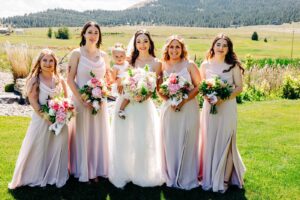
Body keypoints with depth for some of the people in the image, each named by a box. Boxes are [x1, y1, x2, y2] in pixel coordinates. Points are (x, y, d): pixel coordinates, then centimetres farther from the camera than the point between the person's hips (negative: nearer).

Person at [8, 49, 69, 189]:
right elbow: (33, 102, -11)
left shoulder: (60, 80, 4)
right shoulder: (35, 80, -7)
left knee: (58, 148, 10)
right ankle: (37, 177, 24)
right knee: (38, 149, 5)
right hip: (41, 120, -3)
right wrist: (47, 117, -18)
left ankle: (56, 177, 27)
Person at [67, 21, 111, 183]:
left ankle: (96, 170, 25)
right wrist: (82, 99, -16)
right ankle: (82, 172, 19)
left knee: (98, 134, 10)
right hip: (81, 101, -4)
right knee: (82, 135, 4)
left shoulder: (103, 55, 7)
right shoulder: (77, 53, -4)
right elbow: (70, 79, -8)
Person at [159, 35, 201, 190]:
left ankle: (187, 179, 18)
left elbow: (198, 86, -3)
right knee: (170, 143, 7)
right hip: (169, 109, 2)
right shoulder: (163, 66, 5)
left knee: (187, 143, 3)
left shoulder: (189, 65, -2)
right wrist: (170, 101, -10)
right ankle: (172, 178, 23)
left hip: (188, 108, -2)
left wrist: (184, 100, -14)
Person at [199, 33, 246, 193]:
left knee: (224, 142, 3)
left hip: (227, 108, -1)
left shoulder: (233, 66, -2)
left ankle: (223, 179, 18)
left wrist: (224, 98, -15)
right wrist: (206, 96, -10)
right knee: (209, 142, 6)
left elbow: (239, 87, -2)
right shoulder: (205, 65, 3)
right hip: (209, 107, 2)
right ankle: (208, 178, 20)